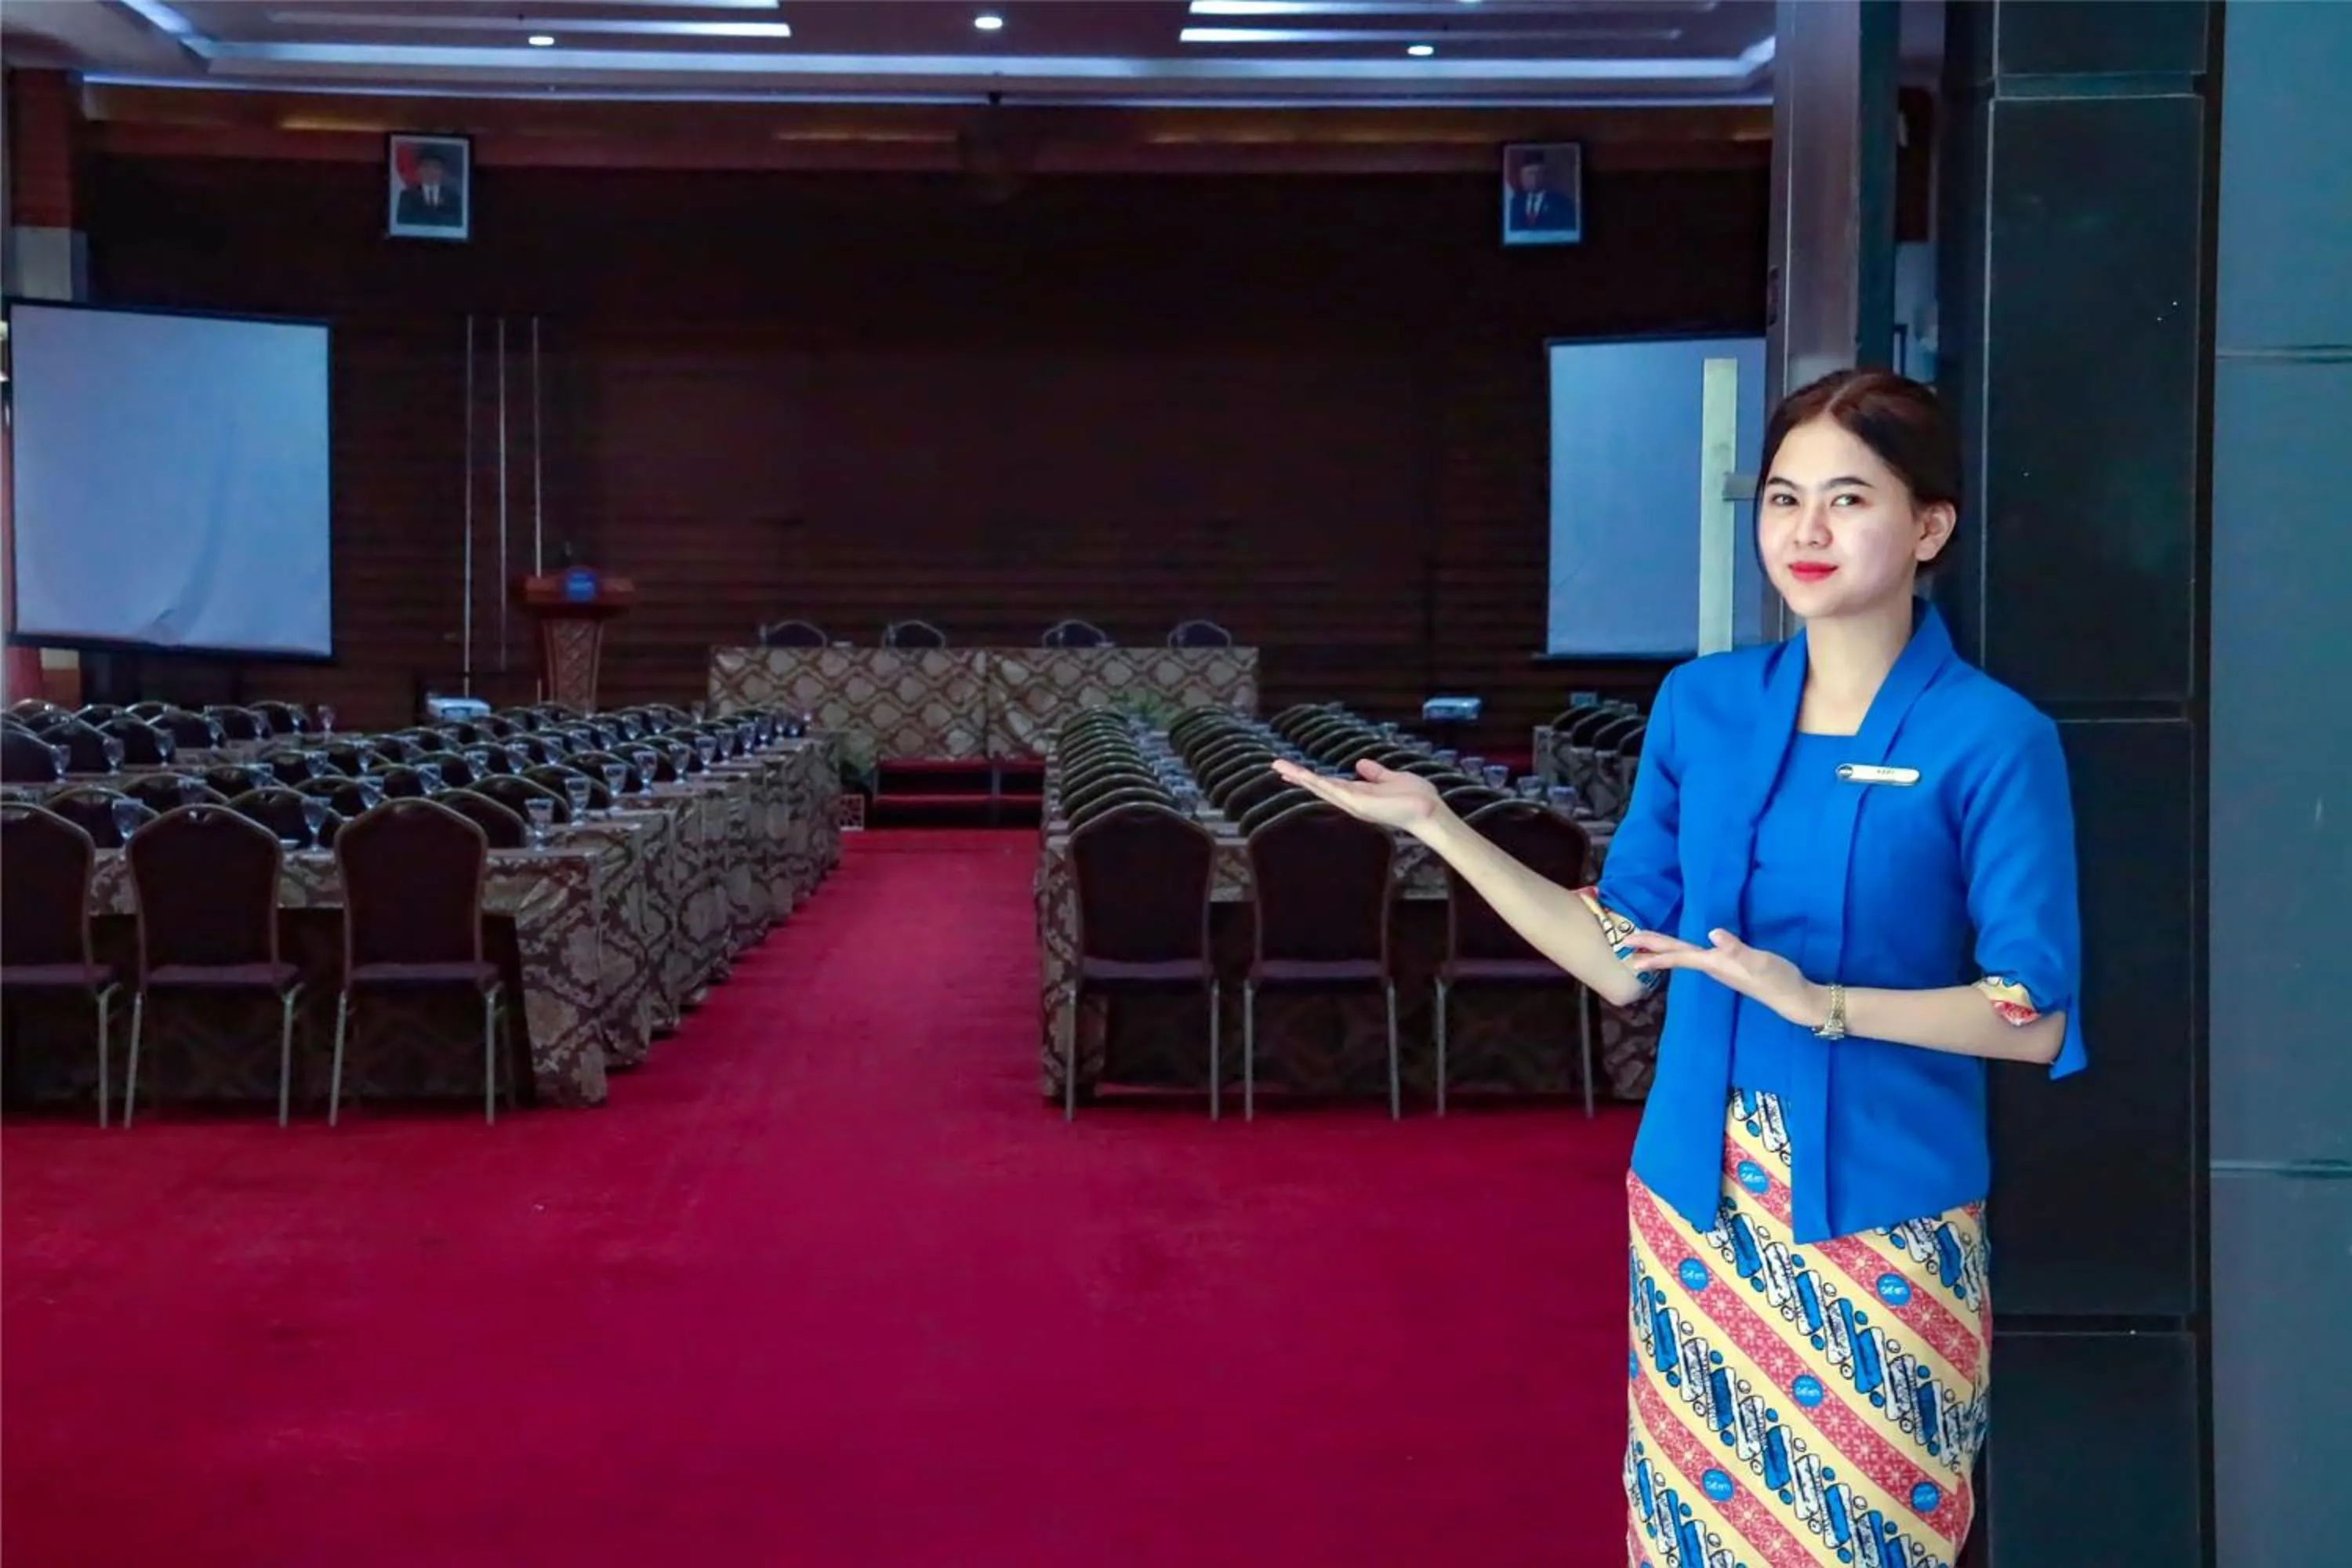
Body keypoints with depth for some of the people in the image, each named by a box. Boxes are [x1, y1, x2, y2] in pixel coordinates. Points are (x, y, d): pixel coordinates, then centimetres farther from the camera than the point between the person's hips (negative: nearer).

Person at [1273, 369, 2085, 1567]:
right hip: (1696, 1199, 4)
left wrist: (1819, 1002, -24)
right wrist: (1438, 828, 1)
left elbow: (2037, 1018, -12)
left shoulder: (1990, 739, -10)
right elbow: (1624, 961, 6)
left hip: (1882, 1217, -4)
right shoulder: (1700, 704, 3)